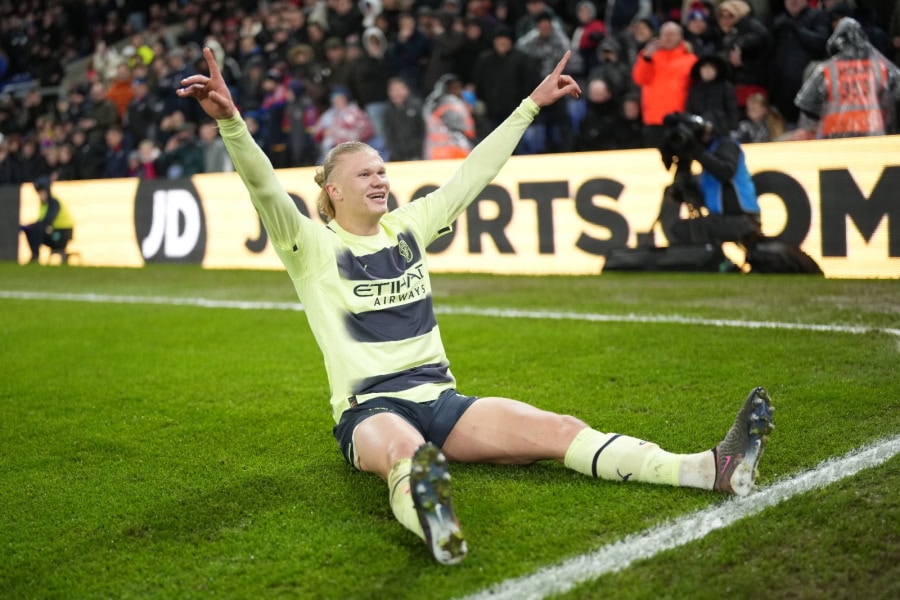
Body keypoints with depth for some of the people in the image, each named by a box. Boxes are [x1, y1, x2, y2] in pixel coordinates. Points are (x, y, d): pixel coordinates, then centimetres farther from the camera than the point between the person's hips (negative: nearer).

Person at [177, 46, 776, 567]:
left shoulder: (409, 226, 13)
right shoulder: (313, 246, -2)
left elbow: (474, 172, 18)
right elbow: (266, 190, -19)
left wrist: (532, 104, 20)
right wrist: (230, 121, -35)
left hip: (440, 400, 5)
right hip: (369, 411, -4)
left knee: (559, 428, -16)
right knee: (405, 453, -42)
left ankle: (713, 470, -31)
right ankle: (433, 525, -78)